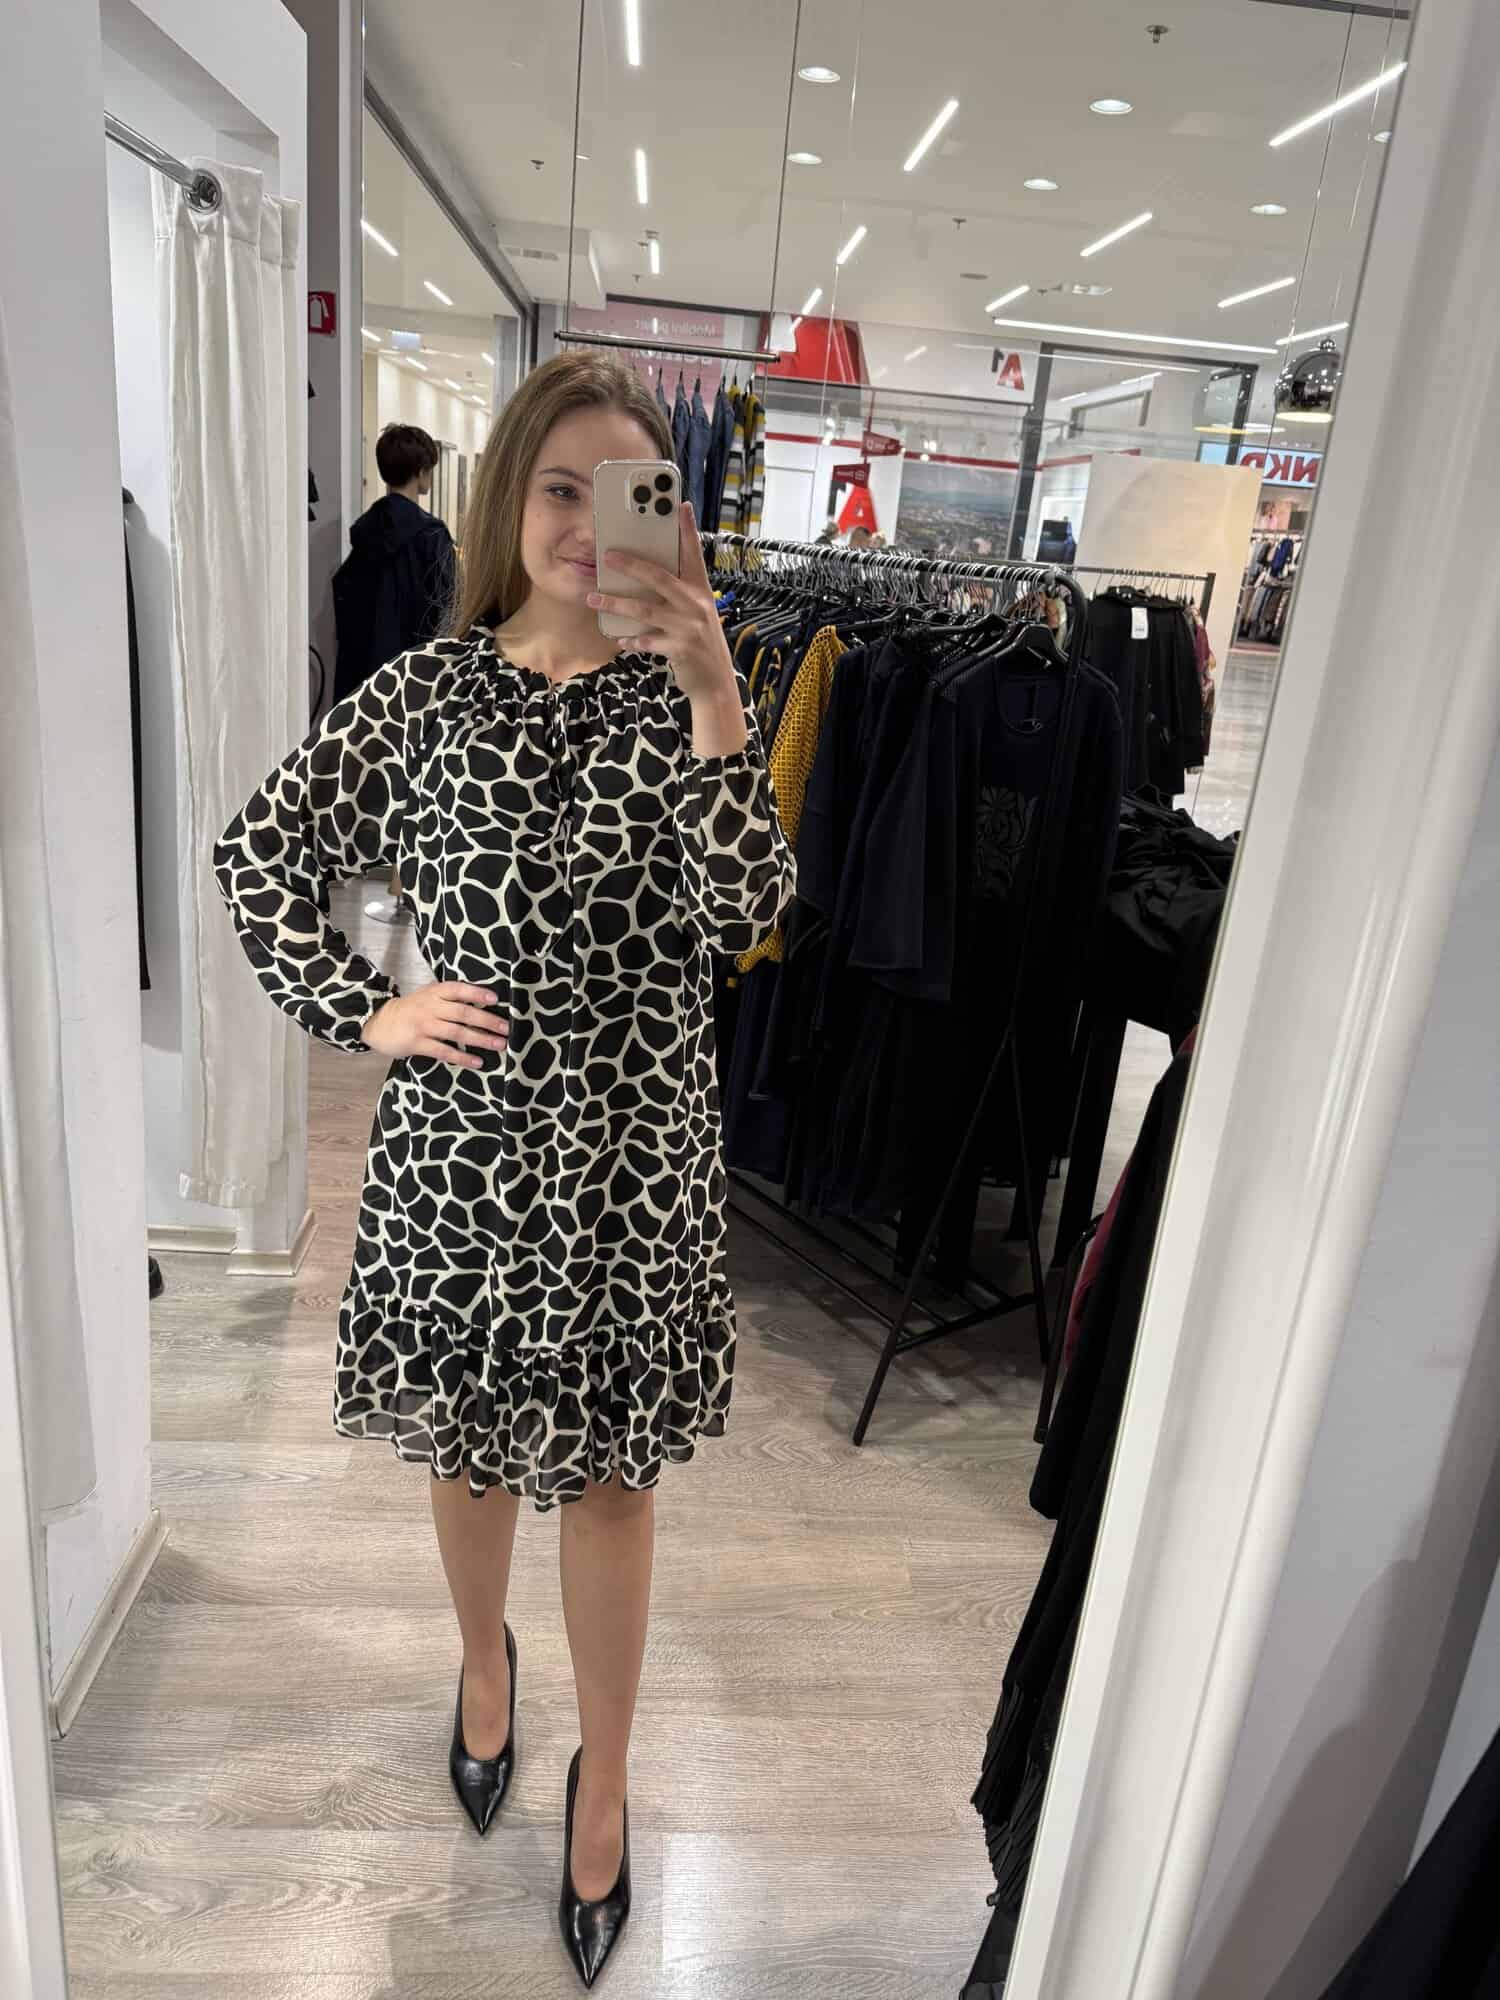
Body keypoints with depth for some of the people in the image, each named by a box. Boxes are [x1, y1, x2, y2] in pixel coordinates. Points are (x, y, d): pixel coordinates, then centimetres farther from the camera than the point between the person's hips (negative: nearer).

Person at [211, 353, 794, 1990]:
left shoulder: (682, 700, -5)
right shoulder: (424, 691, -3)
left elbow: (744, 911, -21)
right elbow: (260, 859, 7)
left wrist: (713, 687, -30)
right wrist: (365, 1010, -3)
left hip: (629, 1152, -1)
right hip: (459, 1143, 2)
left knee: (607, 1469, 12)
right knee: (467, 1440, 21)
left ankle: (602, 1778, 36)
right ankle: (484, 1664, 52)